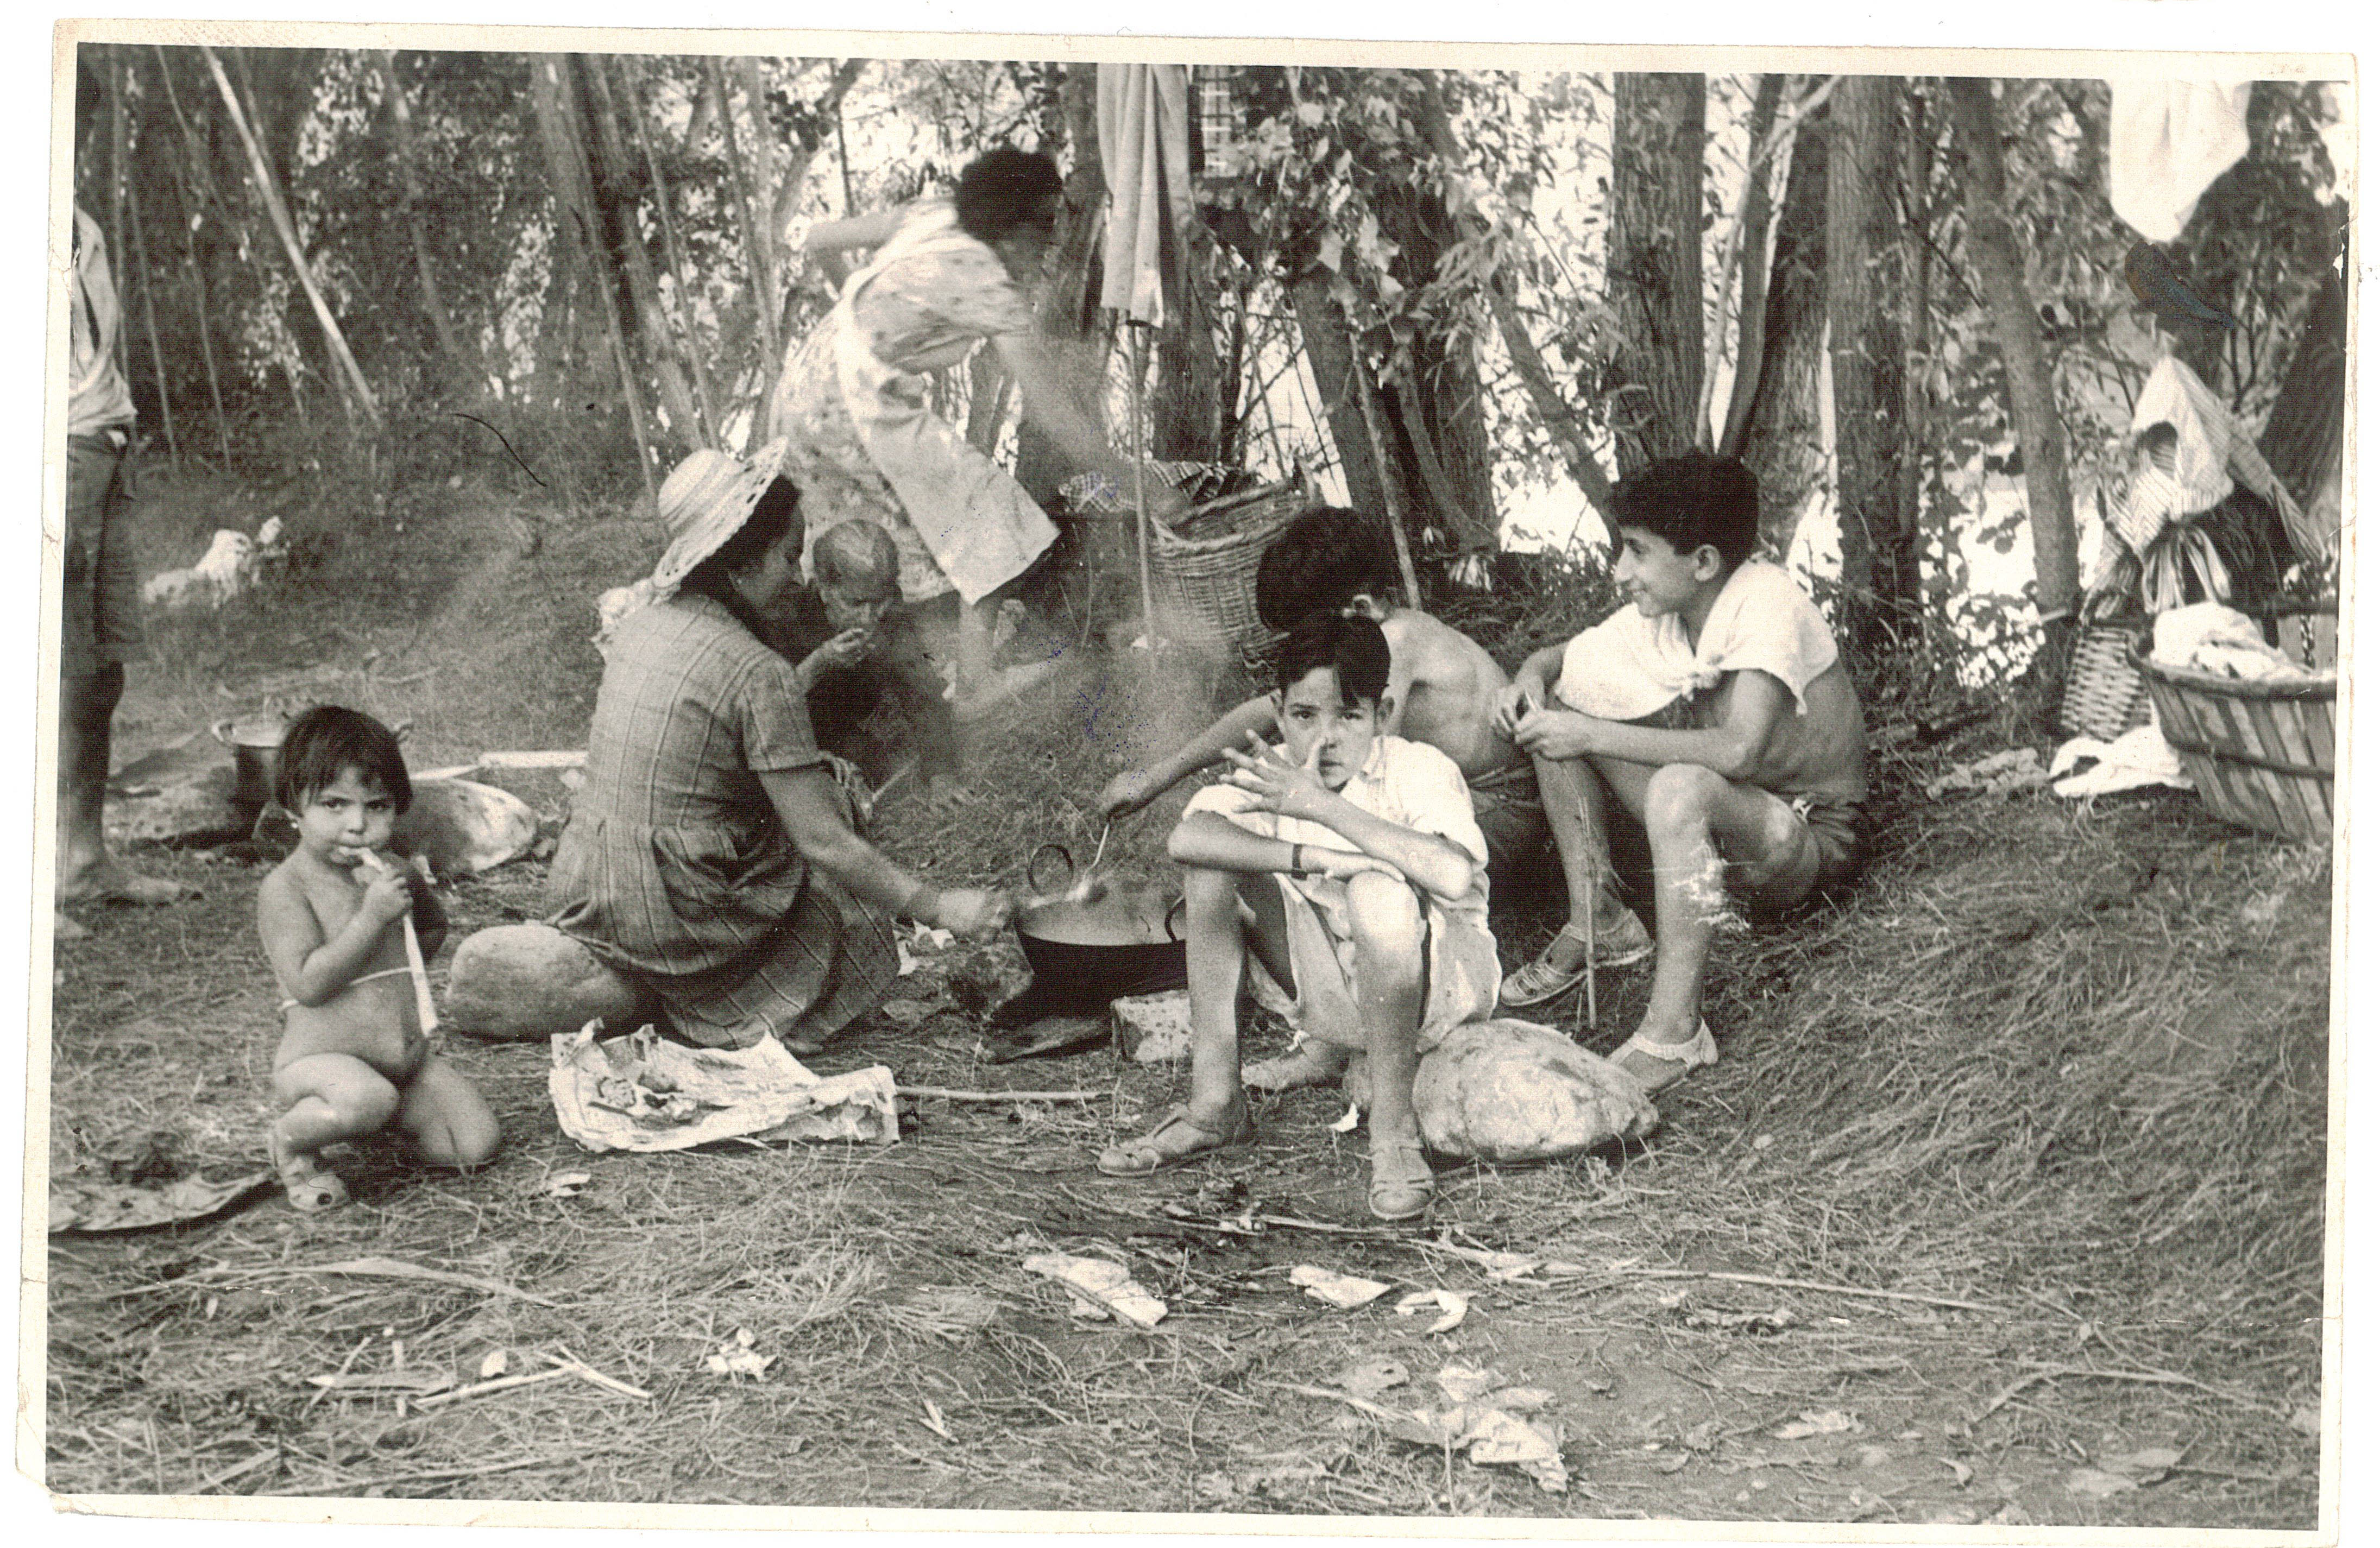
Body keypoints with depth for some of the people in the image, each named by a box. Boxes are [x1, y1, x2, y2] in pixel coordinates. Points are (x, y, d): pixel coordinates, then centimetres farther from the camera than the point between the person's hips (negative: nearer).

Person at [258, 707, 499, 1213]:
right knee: (366, 1099, -40)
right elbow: (307, 983, -24)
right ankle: (290, 1141, -7)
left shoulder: (394, 874, 6)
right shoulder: (286, 887, -13)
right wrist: (372, 917, -26)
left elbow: (433, 926, 31)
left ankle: (392, 1115, 22)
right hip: (321, 1055, -7)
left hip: (409, 1057, 7)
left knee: (474, 1147, -5)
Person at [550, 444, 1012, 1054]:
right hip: (676, 927, -7)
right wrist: (939, 906, -8)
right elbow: (824, 844, -16)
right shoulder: (757, 673, -18)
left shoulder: (641, 626, 5)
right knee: (837, 791, 10)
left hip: (586, 902, 7)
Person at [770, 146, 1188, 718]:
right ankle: (976, 681, -6)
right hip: (859, 408, -9)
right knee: (985, 520, -2)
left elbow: (816, 240, 16)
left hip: (801, 386, 9)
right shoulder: (989, 287, -15)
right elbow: (1055, 413, -15)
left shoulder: (933, 217, 6)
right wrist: (1145, 488, -11)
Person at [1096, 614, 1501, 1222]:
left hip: (1437, 983, -5)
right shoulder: (1272, 774, -6)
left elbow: (1454, 875, -40)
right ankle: (1216, 1103, -8)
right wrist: (1316, 858, -35)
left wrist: (1323, 807, -35)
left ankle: (1393, 1129, -19)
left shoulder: (1420, 771, -18)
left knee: (1378, 895, -37)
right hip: (1339, 994, 5)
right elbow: (1185, 840, -27)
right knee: (1215, 864, -12)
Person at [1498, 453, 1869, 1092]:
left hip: (1815, 838, -8)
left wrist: (1594, 736, -33)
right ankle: (1596, 921, 6)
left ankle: (1675, 1029, -32)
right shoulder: (1663, 611, -4)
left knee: (1681, 786, -39)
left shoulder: (1765, 602, -25)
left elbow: (1740, 751, -39)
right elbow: (1567, 657, 12)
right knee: (1558, 709, 0)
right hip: (1725, 821, 8)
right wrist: (1534, 672, -13)